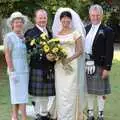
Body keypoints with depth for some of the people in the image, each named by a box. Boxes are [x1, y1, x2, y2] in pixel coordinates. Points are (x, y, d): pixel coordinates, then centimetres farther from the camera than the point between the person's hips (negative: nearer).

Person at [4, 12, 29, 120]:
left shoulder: (24, 37, 11)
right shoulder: (9, 37, -7)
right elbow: (7, 55, -11)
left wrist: (29, 68, 6)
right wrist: (11, 71, -15)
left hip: (25, 69, 6)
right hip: (16, 69, -6)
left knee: (18, 93, 10)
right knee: (21, 94, -4)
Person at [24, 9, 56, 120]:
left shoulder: (49, 33, 16)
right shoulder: (30, 33, -7)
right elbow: (29, 52, -14)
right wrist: (45, 57, -21)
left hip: (50, 68, 6)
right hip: (37, 68, -6)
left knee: (51, 93, 9)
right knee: (39, 94, 1)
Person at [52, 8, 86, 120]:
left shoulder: (76, 32, 0)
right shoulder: (56, 33, 11)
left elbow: (80, 50, -4)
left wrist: (69, 59, -17)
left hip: (71, 64, -3)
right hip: (59, 65, 3)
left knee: (69, 91, -4)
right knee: (60, 91, 4)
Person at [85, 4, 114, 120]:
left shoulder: (107, 31, -7)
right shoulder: (86, 29, 8)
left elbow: (109, 51, -10)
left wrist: (107, 68, -14)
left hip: (99, 66, -5)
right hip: (86, 65, 5)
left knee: (100, 92, 5)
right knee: (89, 91, 14)